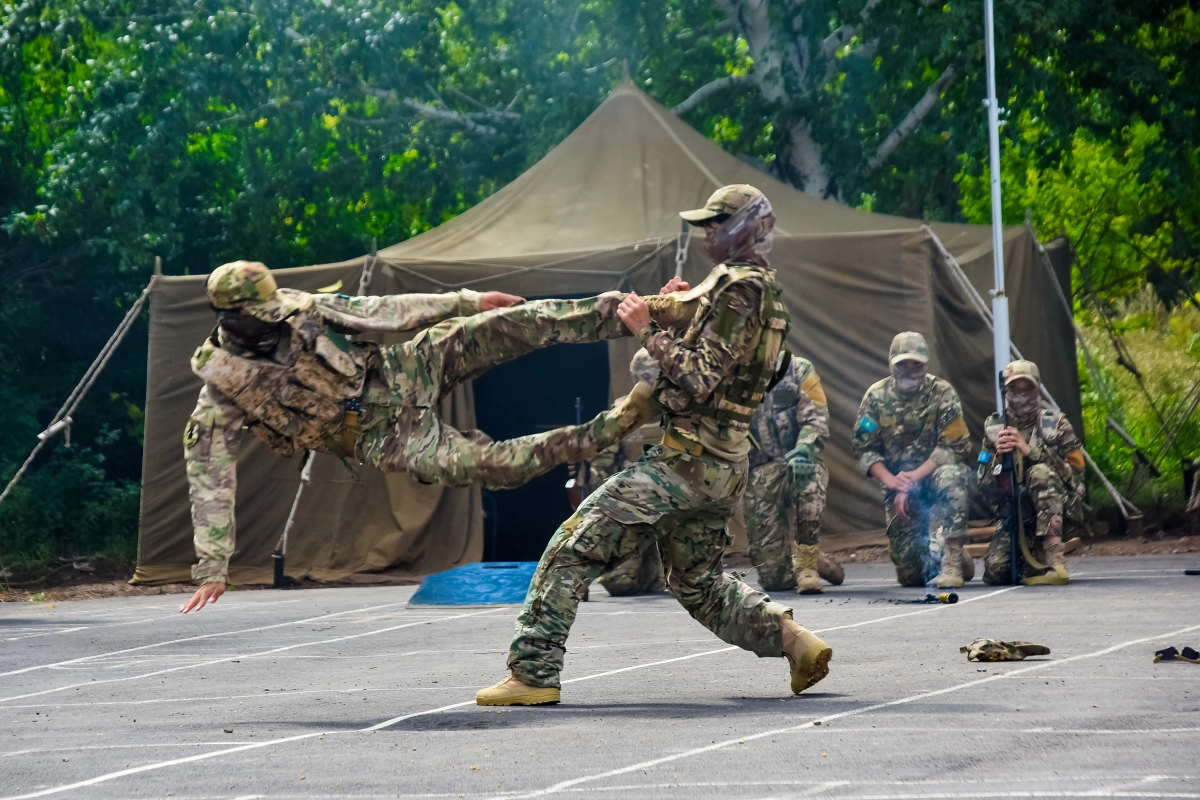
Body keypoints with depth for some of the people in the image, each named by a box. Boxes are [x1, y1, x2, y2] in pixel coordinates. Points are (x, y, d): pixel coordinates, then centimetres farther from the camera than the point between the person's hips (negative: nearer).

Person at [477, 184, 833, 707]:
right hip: (724, 469, 10)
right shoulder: (764, 291, 17)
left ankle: (533, 673, -9)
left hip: (686, 461, -10)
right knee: (698, 584, 22)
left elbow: (699, 380, -21)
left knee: (572, 548, -7)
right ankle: (793, 639, 9)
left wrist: (648, 329, -16)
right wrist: (674, 312, 11)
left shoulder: (738, 289, -15)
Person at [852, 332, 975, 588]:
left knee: (952, 477, -40)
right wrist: (889, 479, -20)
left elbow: (955, 447, -16)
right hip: (898, 484, 2)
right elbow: (863, 449, -2)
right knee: (911, 575, -4)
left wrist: (914, 478, -23)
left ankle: (952, 562, -32)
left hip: (935, 474, -2)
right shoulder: (876, 396, -1)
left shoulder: (941, 392, -9)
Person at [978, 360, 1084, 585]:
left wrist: (1030, 451, -22)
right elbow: (985, 487, 2)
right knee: (995, 572, -20)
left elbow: (1075, 471, -13)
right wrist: (997, 456, -18)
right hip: (1014, 510, 2)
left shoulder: (1056, 423, -2)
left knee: (1040, 472, -35)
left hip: (1054, 504, -2)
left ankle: (1054, 558, -37)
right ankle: (1027, 556, 18)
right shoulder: (994, 428, 6)